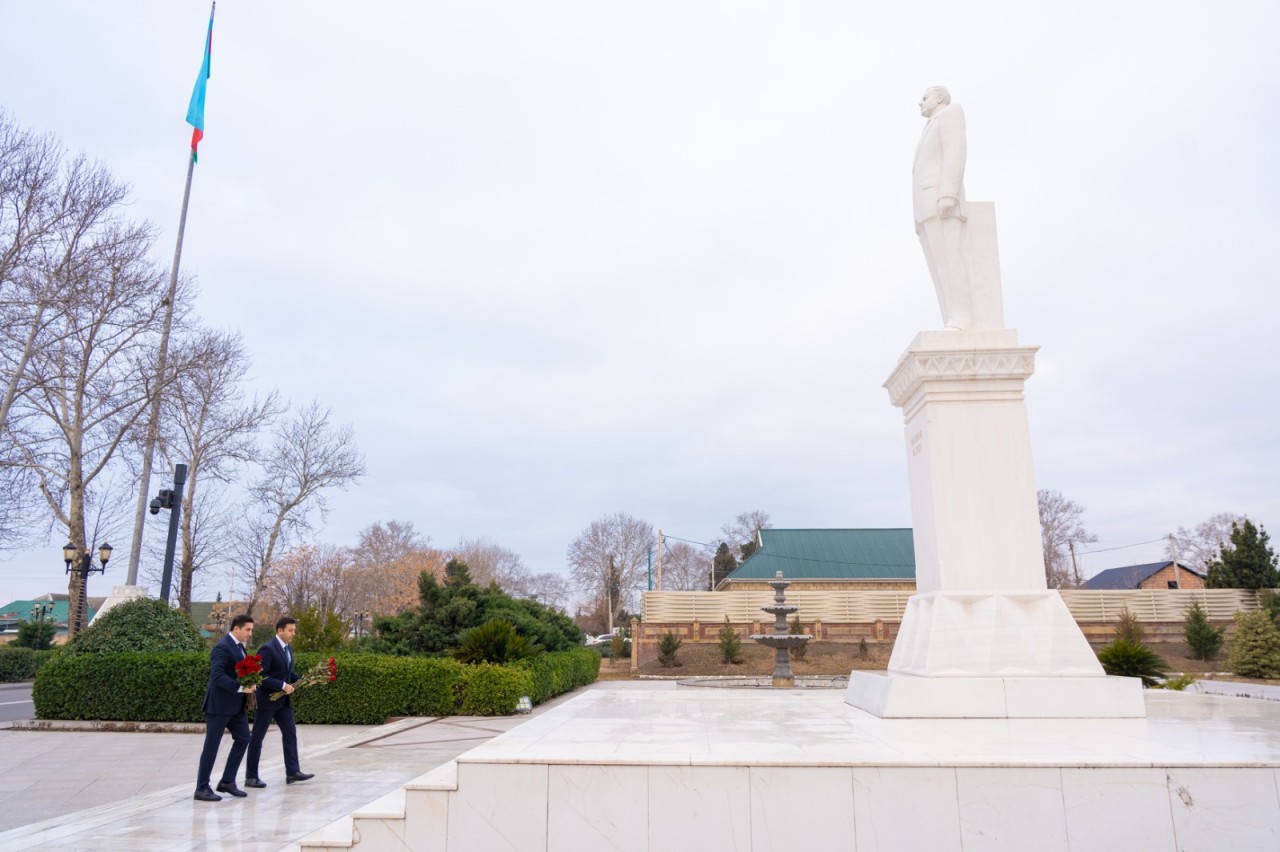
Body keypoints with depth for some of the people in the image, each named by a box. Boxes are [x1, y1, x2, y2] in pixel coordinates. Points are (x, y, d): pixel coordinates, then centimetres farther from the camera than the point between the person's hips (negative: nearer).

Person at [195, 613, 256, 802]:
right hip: (219, 704, -9)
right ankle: (202, 788, 12)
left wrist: (249, 684, 1)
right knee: (212, 746, 1)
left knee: (243, 738, 9)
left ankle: (227, 782, 18)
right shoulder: (223, 647, -18)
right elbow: (217, 676, -27)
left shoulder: (239, 646, 11)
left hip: (235, 704, 9)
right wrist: (241, 688, -29)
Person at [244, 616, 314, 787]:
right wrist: (283, 686, -24)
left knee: (290, 732, 5)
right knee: (257, 737, 3)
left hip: (283, 700, 8)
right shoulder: (267, 649, -19)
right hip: (267, 700, -8)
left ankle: (293, 772, 7)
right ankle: (251, 777, 13)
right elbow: (261, 676, -23)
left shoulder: (288, 648, 9)